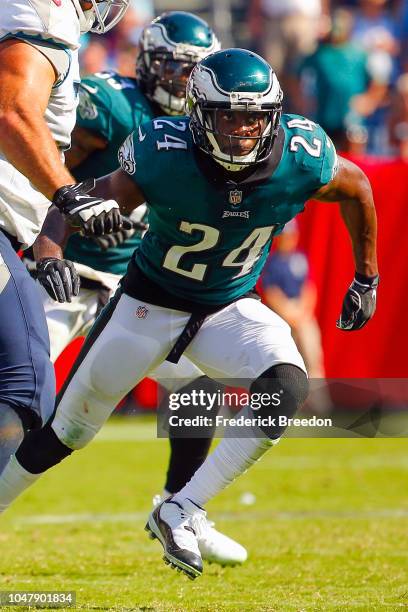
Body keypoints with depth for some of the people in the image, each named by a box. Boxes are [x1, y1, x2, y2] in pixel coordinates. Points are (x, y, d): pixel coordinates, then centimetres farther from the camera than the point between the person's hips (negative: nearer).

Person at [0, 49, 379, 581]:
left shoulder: (301, 158, -22)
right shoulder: (164, 157, -29)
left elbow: (356, 188, 0)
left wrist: (366, 279, 8)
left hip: (232, 308, 2)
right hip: (151, 302, -2)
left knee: (286, 389, -28)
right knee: (69, 428, 7)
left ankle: (182, 513, -18)